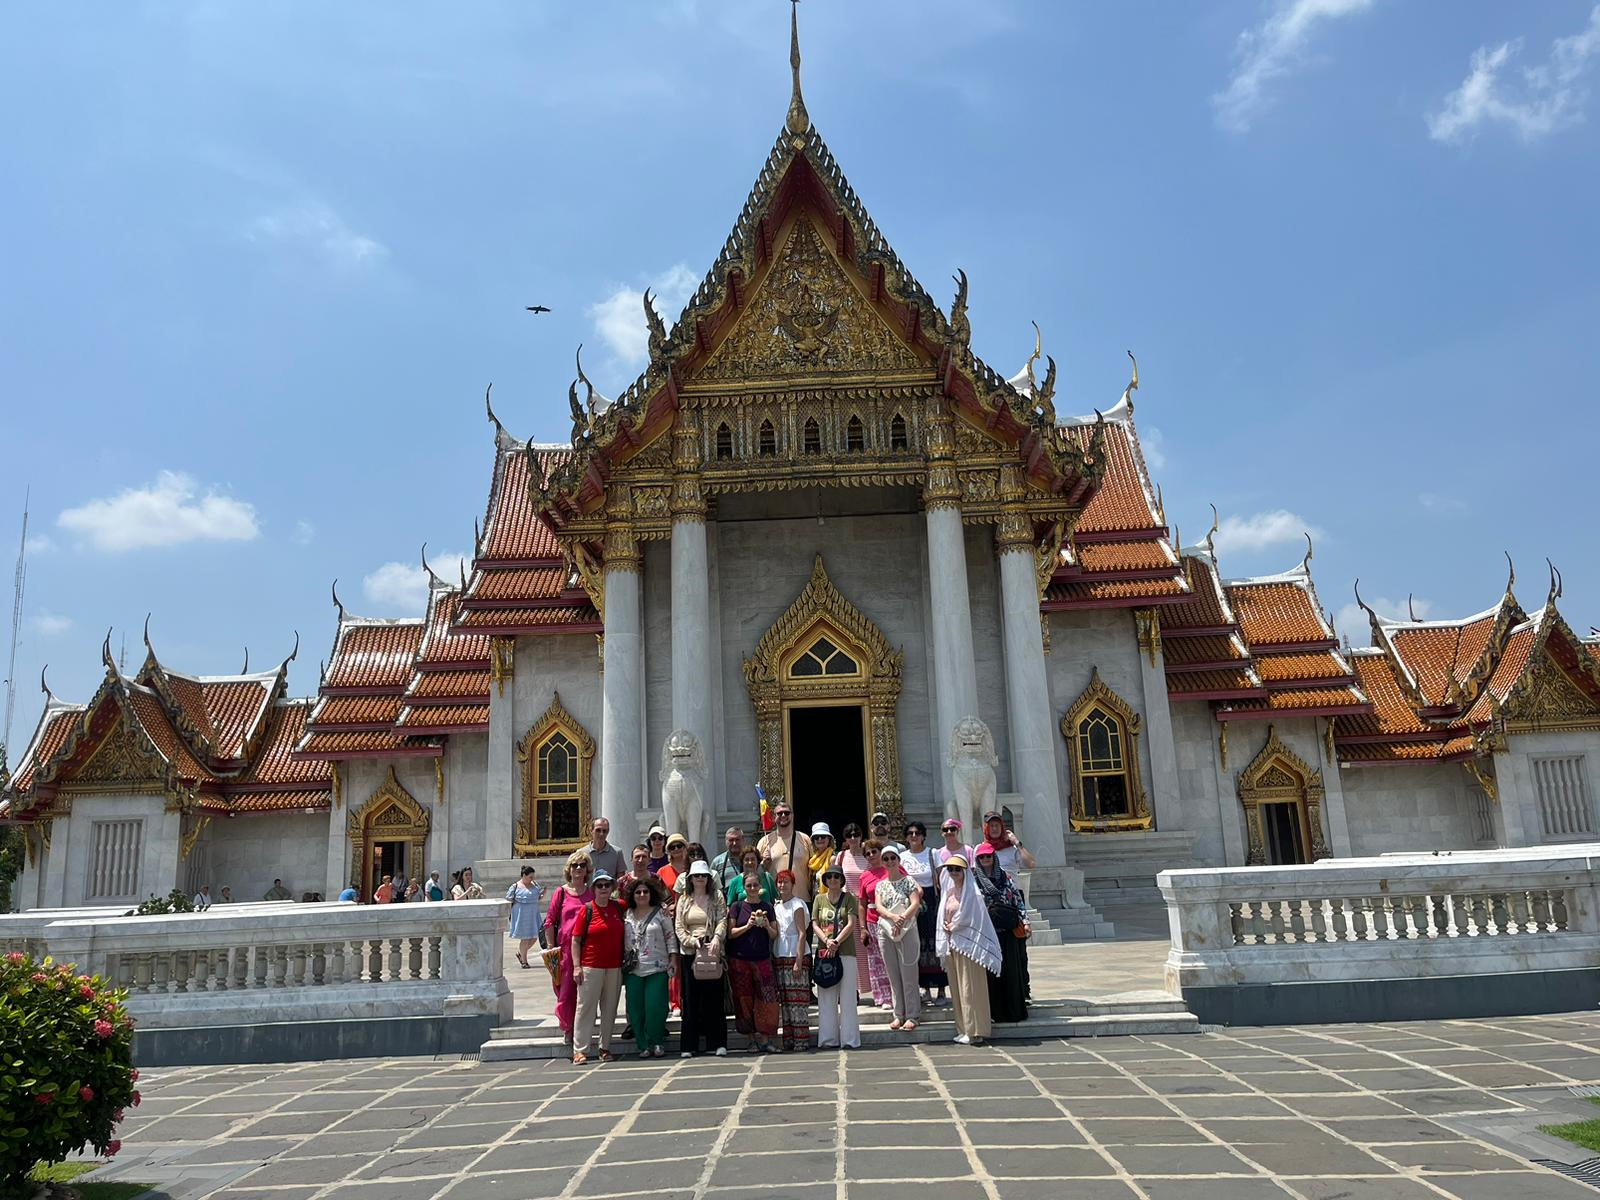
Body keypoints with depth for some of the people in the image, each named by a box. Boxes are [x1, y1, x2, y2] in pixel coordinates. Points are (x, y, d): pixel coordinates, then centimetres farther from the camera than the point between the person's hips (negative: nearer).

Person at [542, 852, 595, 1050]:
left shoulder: (592, 892, 9)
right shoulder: (561, 892, 3)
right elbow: (549, 921, 4)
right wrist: (551, 947, -2)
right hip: (566, 948, -2)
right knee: (566, 989, 0)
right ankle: (567, 1028, 15)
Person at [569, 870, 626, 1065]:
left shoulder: (619, 908, 7)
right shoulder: (586, 910, -3)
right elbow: (575, 940, -3)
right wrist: (577, 966, -9)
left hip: (614, 967, 4)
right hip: (591, 967, -3)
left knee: (610, 1009, 8)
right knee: (586, 1007, -2)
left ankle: (605, 1047, 17)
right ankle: (580, 1050, 2)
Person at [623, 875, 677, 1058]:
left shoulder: (661, 913, 0)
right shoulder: (627, 915, 8)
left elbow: (671, 937, 2)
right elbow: (621, 941, 14)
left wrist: (673, 959, -4)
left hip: (657, 969, -3)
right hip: (633, 970, 3)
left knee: (654, 1007, -8)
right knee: (635, 1009, 3)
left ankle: (656, 1043, 8)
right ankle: (643, 1045, 13)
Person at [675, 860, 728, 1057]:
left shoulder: (716, 897, 6)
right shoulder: (684, 900, 10)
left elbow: (722, 921, -5)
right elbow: (679, 927, 5)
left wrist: (716, 939, -22)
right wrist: (693, 941, -11)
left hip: (712, 951, -1)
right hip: (689, 953, 1)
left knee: (714, 997, -1)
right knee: (690, 998, 3)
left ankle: (717, 1043, 4)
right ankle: (689, 1045, 8)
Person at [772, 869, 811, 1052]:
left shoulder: (797, 905, -4)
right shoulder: (776, 906, 15)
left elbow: (802, 934, -10)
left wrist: (798, 961, -16)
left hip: (796, 956, -6)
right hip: (779, 957, 6)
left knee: (797, 999, -7)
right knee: (784, 1000, 6)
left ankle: (802, 1040, -4)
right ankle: (788, 1039, 11)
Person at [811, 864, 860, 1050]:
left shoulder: (849, 898, 4)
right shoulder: (819, 899, 11)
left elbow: (852, 924, -5)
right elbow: (815, 925, 5)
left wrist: (836, 942, -15)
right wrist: (827, 941, -12)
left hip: (846, 952, -2)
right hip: (823, 951, 2)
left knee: (847, 996, -1)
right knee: (826, 997, 4)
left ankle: (850, 1039, 3)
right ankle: (828, 1038, 10)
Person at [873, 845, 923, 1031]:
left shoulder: (908, 881, 1)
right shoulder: (880, 885, 11)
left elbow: (915, 903, -11)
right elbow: (878, 907, -2)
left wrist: (902, 918, -26)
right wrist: (893, 917, -21)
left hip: (907, 930, -4)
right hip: (885, 931, 4)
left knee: (908, 974, -3)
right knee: (893, 975, 6)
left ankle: (912, 1016, 2)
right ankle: (898, 1014, 12)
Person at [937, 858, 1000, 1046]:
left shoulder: (971, 891, -8)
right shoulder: (948, 891, 13)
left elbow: (972, 918, -13)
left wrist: (953, 927, -4)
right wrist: (947, 927, -1)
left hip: (967, 944, -7)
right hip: (951, 944, 7)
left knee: (970, 986, -6)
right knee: (957, 987, 9)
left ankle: (975, 1031, -2)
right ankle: (964, 1029, 15)